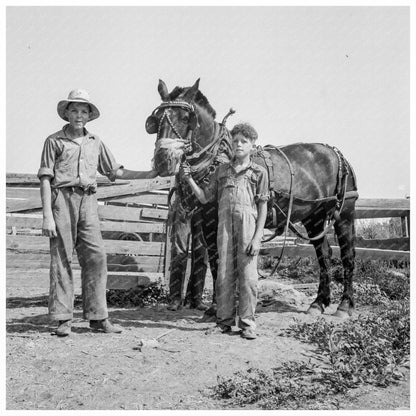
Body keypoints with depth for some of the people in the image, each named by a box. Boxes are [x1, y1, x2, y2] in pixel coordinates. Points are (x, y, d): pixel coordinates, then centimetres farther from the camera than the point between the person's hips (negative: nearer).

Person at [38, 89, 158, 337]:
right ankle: (64, 319, 5)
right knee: (62, 259, -2)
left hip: (88, 201, 4)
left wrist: (148, 175, 12)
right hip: (62, 198, -3)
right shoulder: (55, 141, 5)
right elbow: (45, 180, 0)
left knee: (96, 257, -2)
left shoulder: (95, 142, 18)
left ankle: (97, 317, 5)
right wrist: (47, 216, -9)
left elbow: (116, 172, 20)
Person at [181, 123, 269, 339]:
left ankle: (247, 323, 7)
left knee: (247, 275, -2)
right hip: (225, 226, 3)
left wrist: (257, 237, -7)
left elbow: (263, 207, 1)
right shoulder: (222, 170, 13)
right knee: (224, 274, 5)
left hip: (248, 227, -3)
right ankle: (224, 320, 16)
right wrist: (189, 179, 1)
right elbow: (205, 198, 15)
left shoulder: (259, 172, 4)